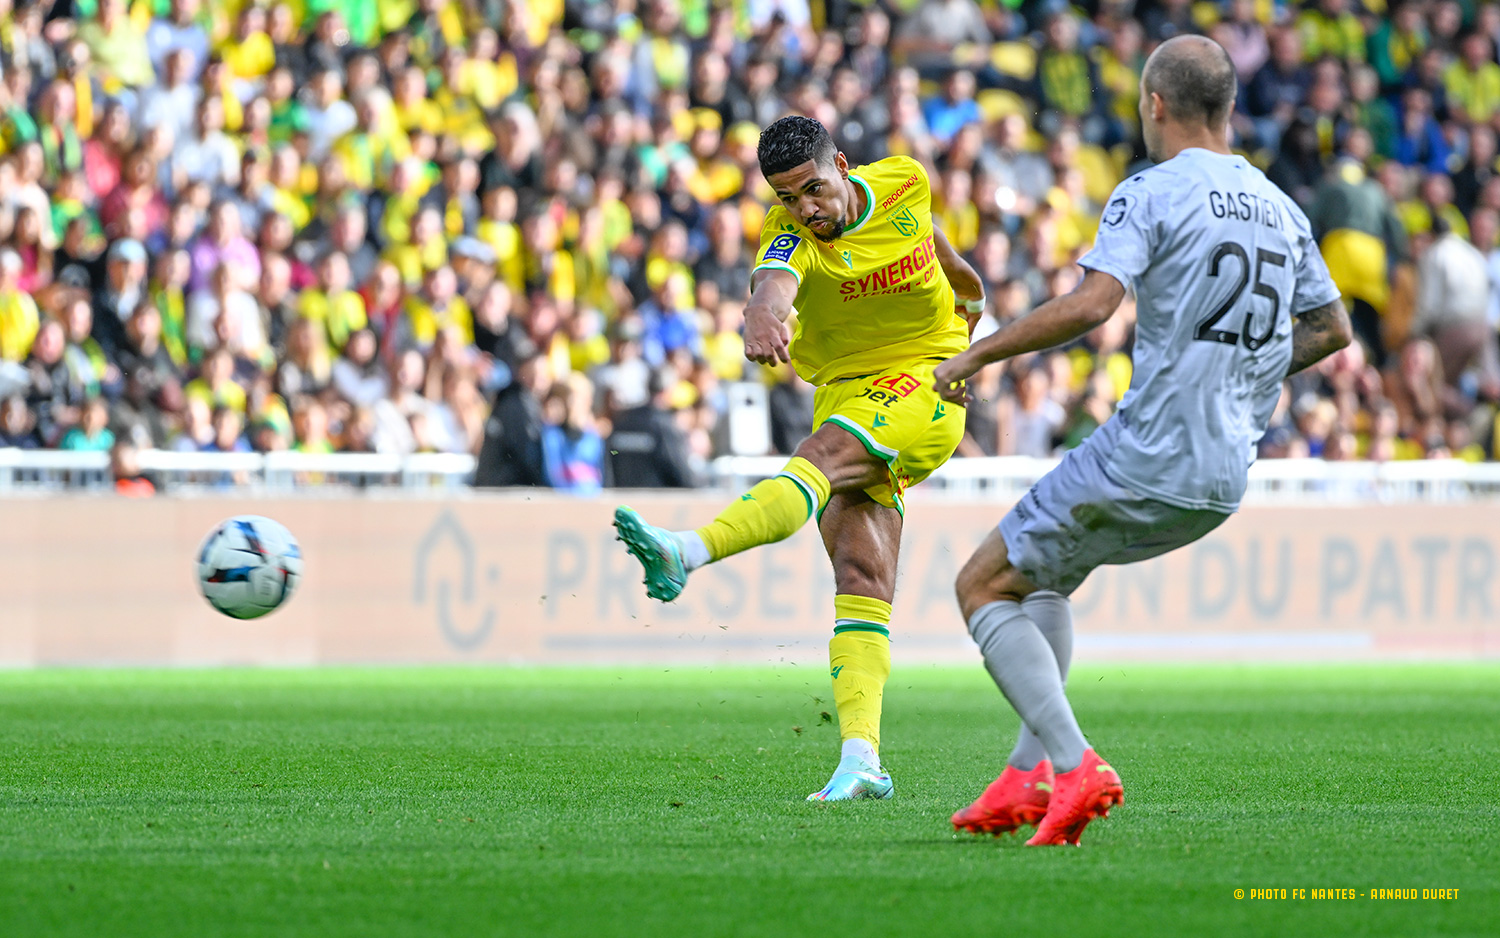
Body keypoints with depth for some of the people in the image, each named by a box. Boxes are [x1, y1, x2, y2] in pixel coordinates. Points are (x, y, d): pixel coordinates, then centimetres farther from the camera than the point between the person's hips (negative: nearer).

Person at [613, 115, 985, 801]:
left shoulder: (904, 180, -4)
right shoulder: (792, 235, -12)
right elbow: (774, 281, -38)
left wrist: (968, 286, 41)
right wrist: (762, 316, -63)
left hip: (926, 384, -2)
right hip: (845, 392, 2)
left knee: (824, 454, -31)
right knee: (860, 580, -13)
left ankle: (687, 553, -52)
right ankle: (861, 759, -19)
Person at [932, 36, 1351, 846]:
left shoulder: (1150, 194, -10)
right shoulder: (1281, 210, 12)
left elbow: (1090, 305, -24)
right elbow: (1331, 328, 23)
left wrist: (976, 353, -14)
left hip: (1146, 459, -8)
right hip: (1227, 481, 8)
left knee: (983, 587, 6)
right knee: (1046, 573, 28)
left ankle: (1074, 767, -11)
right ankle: (1028, 777, 19)